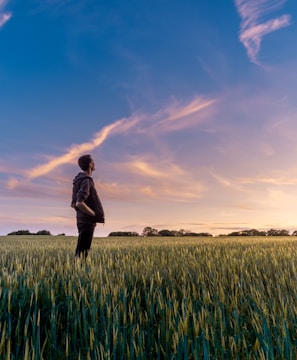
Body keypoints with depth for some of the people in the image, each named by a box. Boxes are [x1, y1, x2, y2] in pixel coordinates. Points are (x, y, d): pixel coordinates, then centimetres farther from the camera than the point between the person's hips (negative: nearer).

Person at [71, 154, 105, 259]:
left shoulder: (79, 180, 14)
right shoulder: (86, 181, -15)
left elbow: (74, 204, 18)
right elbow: (79, 203, -26)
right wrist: (96, 215, -16)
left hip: (82, 220, 9)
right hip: (87, 222, -9)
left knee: (80, 250, 14)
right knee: (82, 251, -5)